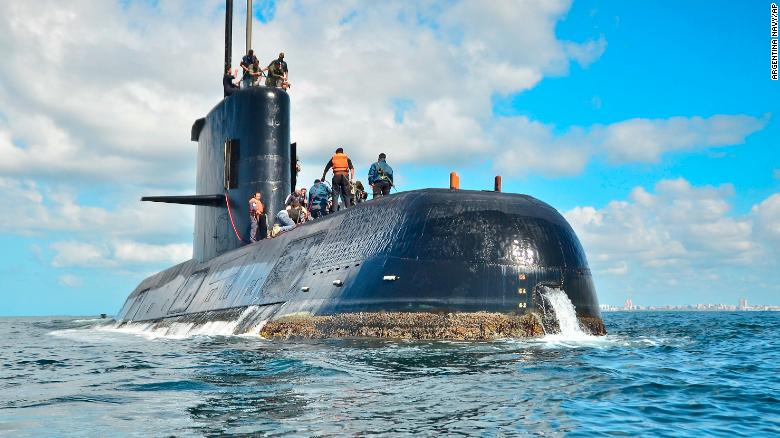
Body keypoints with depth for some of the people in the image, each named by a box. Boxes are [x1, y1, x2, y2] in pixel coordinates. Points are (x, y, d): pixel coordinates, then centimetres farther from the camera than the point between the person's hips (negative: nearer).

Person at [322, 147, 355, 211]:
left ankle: (335, 211, -12)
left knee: (335, 195, -1)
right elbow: (352, 168, 3)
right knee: (346, 195, 4)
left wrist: (323, 177, 24)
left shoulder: (333, 158, 19)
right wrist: (352, 178, -3)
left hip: (336, 176, 0)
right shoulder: (347, 158, 17)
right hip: (345, 176, 0)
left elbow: (326, 168, 15)